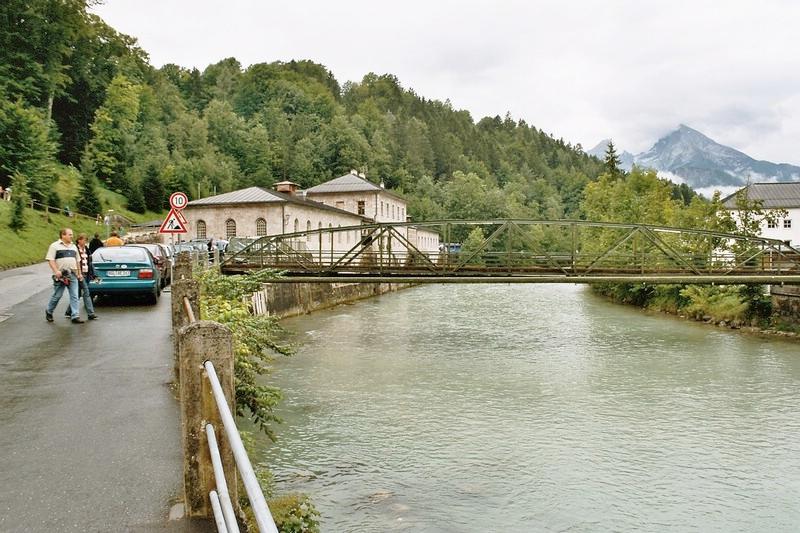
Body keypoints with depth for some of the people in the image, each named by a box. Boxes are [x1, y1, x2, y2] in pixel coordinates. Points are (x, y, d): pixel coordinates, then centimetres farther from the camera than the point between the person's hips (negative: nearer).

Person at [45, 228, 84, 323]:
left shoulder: (74, 247, 17)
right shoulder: (55, 246, -1)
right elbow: (50, 260, -8)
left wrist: (79, 273, 18)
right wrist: (56, 271, -19)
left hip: (73, 275, 5)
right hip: (60, 276, -5)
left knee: (74, 296, -2)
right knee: (57, 296, 4)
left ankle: (75, 316, -3)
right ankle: (48, 312, 27)